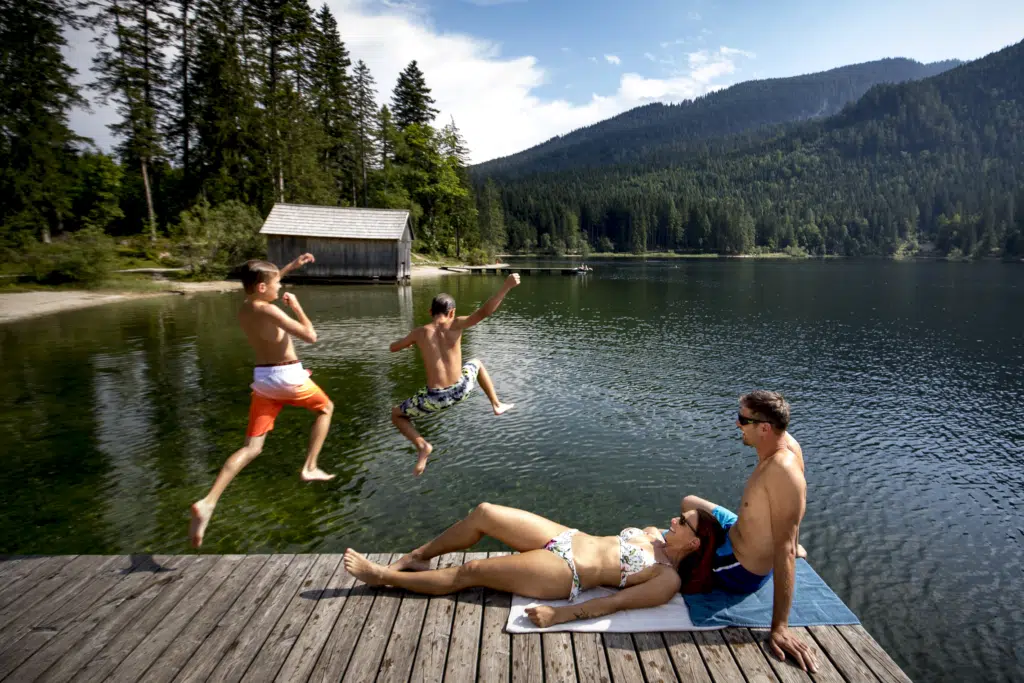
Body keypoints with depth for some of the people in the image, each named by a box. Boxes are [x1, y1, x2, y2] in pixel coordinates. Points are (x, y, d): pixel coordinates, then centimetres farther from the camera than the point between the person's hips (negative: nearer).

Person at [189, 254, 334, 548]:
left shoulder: (243, 308, 7)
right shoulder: (268, 310, -19)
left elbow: (266, 282, 30)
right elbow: (310, 337, -21)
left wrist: (293, 265, 28)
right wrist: (296, 306, -7)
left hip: (262, 378, 7)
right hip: (287, 376, -7)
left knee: (251, 447, 7)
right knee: (325, 408, 23)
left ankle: (208, 503, -8)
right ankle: (309, 468, 20)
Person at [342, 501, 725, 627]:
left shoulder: (668, 580, -12)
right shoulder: (655, 536, 11)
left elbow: (616, 602, -20)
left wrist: (559, 615, -26)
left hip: (564, 573, -7)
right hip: (565, 538, 8)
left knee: (468, 573, -9)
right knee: (484, 513, -5)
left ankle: (382, 576, 8)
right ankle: (418, 556, 16)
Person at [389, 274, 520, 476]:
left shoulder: (420, 332, -2)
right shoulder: (455, 324, -5)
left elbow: (393, 348, 15)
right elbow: (485, 311, -19)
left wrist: (409, 341, 37)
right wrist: (506, 286, -17)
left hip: (436, 398, -2)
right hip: (462, 390, 2)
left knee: (396, 415, 24)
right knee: (476, 363, 36)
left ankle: (422, 446, 2)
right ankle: (496, 405, 40)